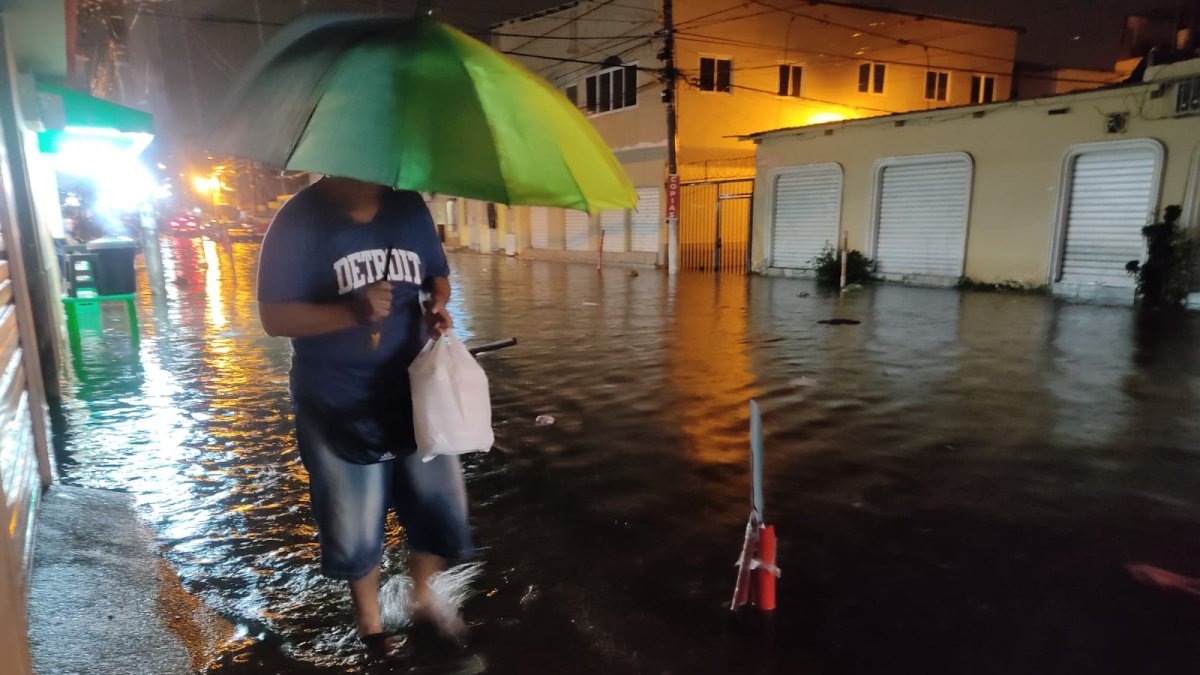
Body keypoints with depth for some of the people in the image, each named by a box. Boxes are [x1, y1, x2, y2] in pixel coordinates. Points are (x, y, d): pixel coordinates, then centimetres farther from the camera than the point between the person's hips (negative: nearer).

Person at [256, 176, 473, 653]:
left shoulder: (409, 207, 1)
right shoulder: (299, 221, -12)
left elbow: (436, 275, 12)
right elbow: (273, 316, -15)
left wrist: (437, 305, -11)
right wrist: (353, 313, -29)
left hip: (413, 393, 4)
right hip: (337, 408, -3)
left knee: (442, 505, 13)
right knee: (354, 528, 12)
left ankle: (422, 595, 41)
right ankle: (369, 623, 39)